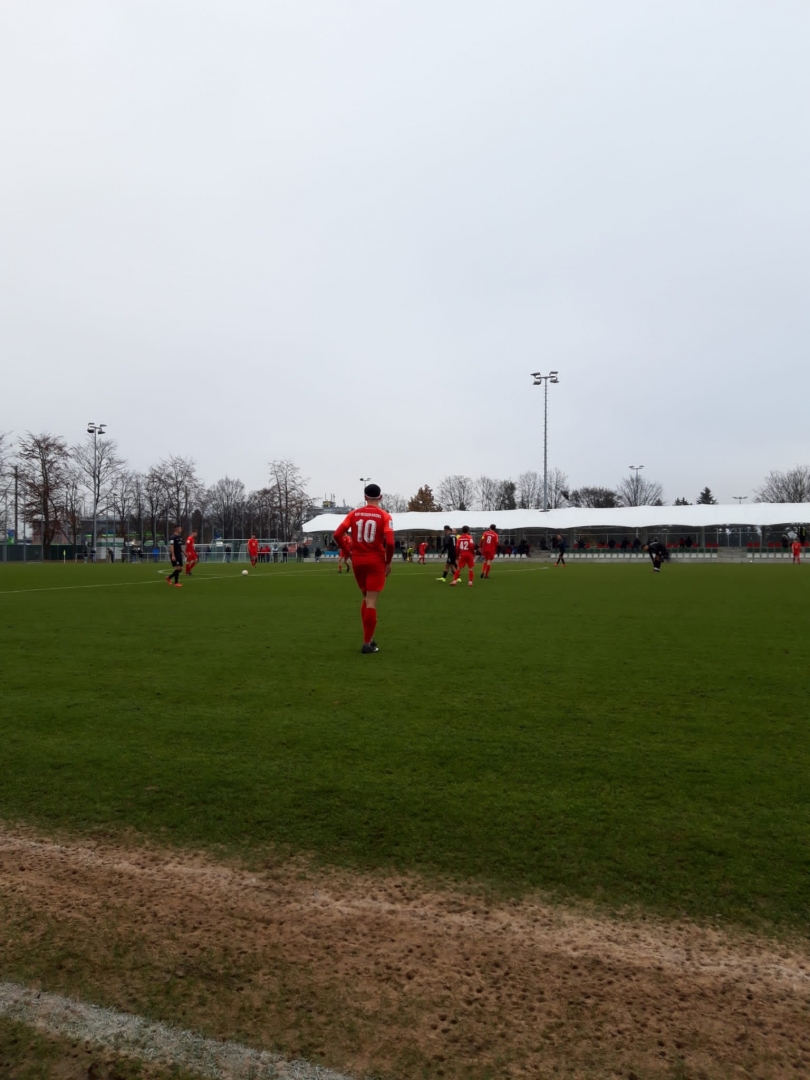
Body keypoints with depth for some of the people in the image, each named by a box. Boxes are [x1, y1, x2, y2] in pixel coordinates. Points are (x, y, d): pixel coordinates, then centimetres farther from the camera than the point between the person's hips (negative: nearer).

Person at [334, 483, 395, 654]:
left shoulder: (354, 514, 3)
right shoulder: (384, 516, -6)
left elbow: (337, 534, -6)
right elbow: (389, 542, -17)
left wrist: (347, 552, 6)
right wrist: (388, 561, -4)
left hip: (357, 560, 4)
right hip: (376, 561, -4)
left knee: (366, 598, 20)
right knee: (371, 602, -1)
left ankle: (368, 637, 23)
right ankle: (367, 643, 0)